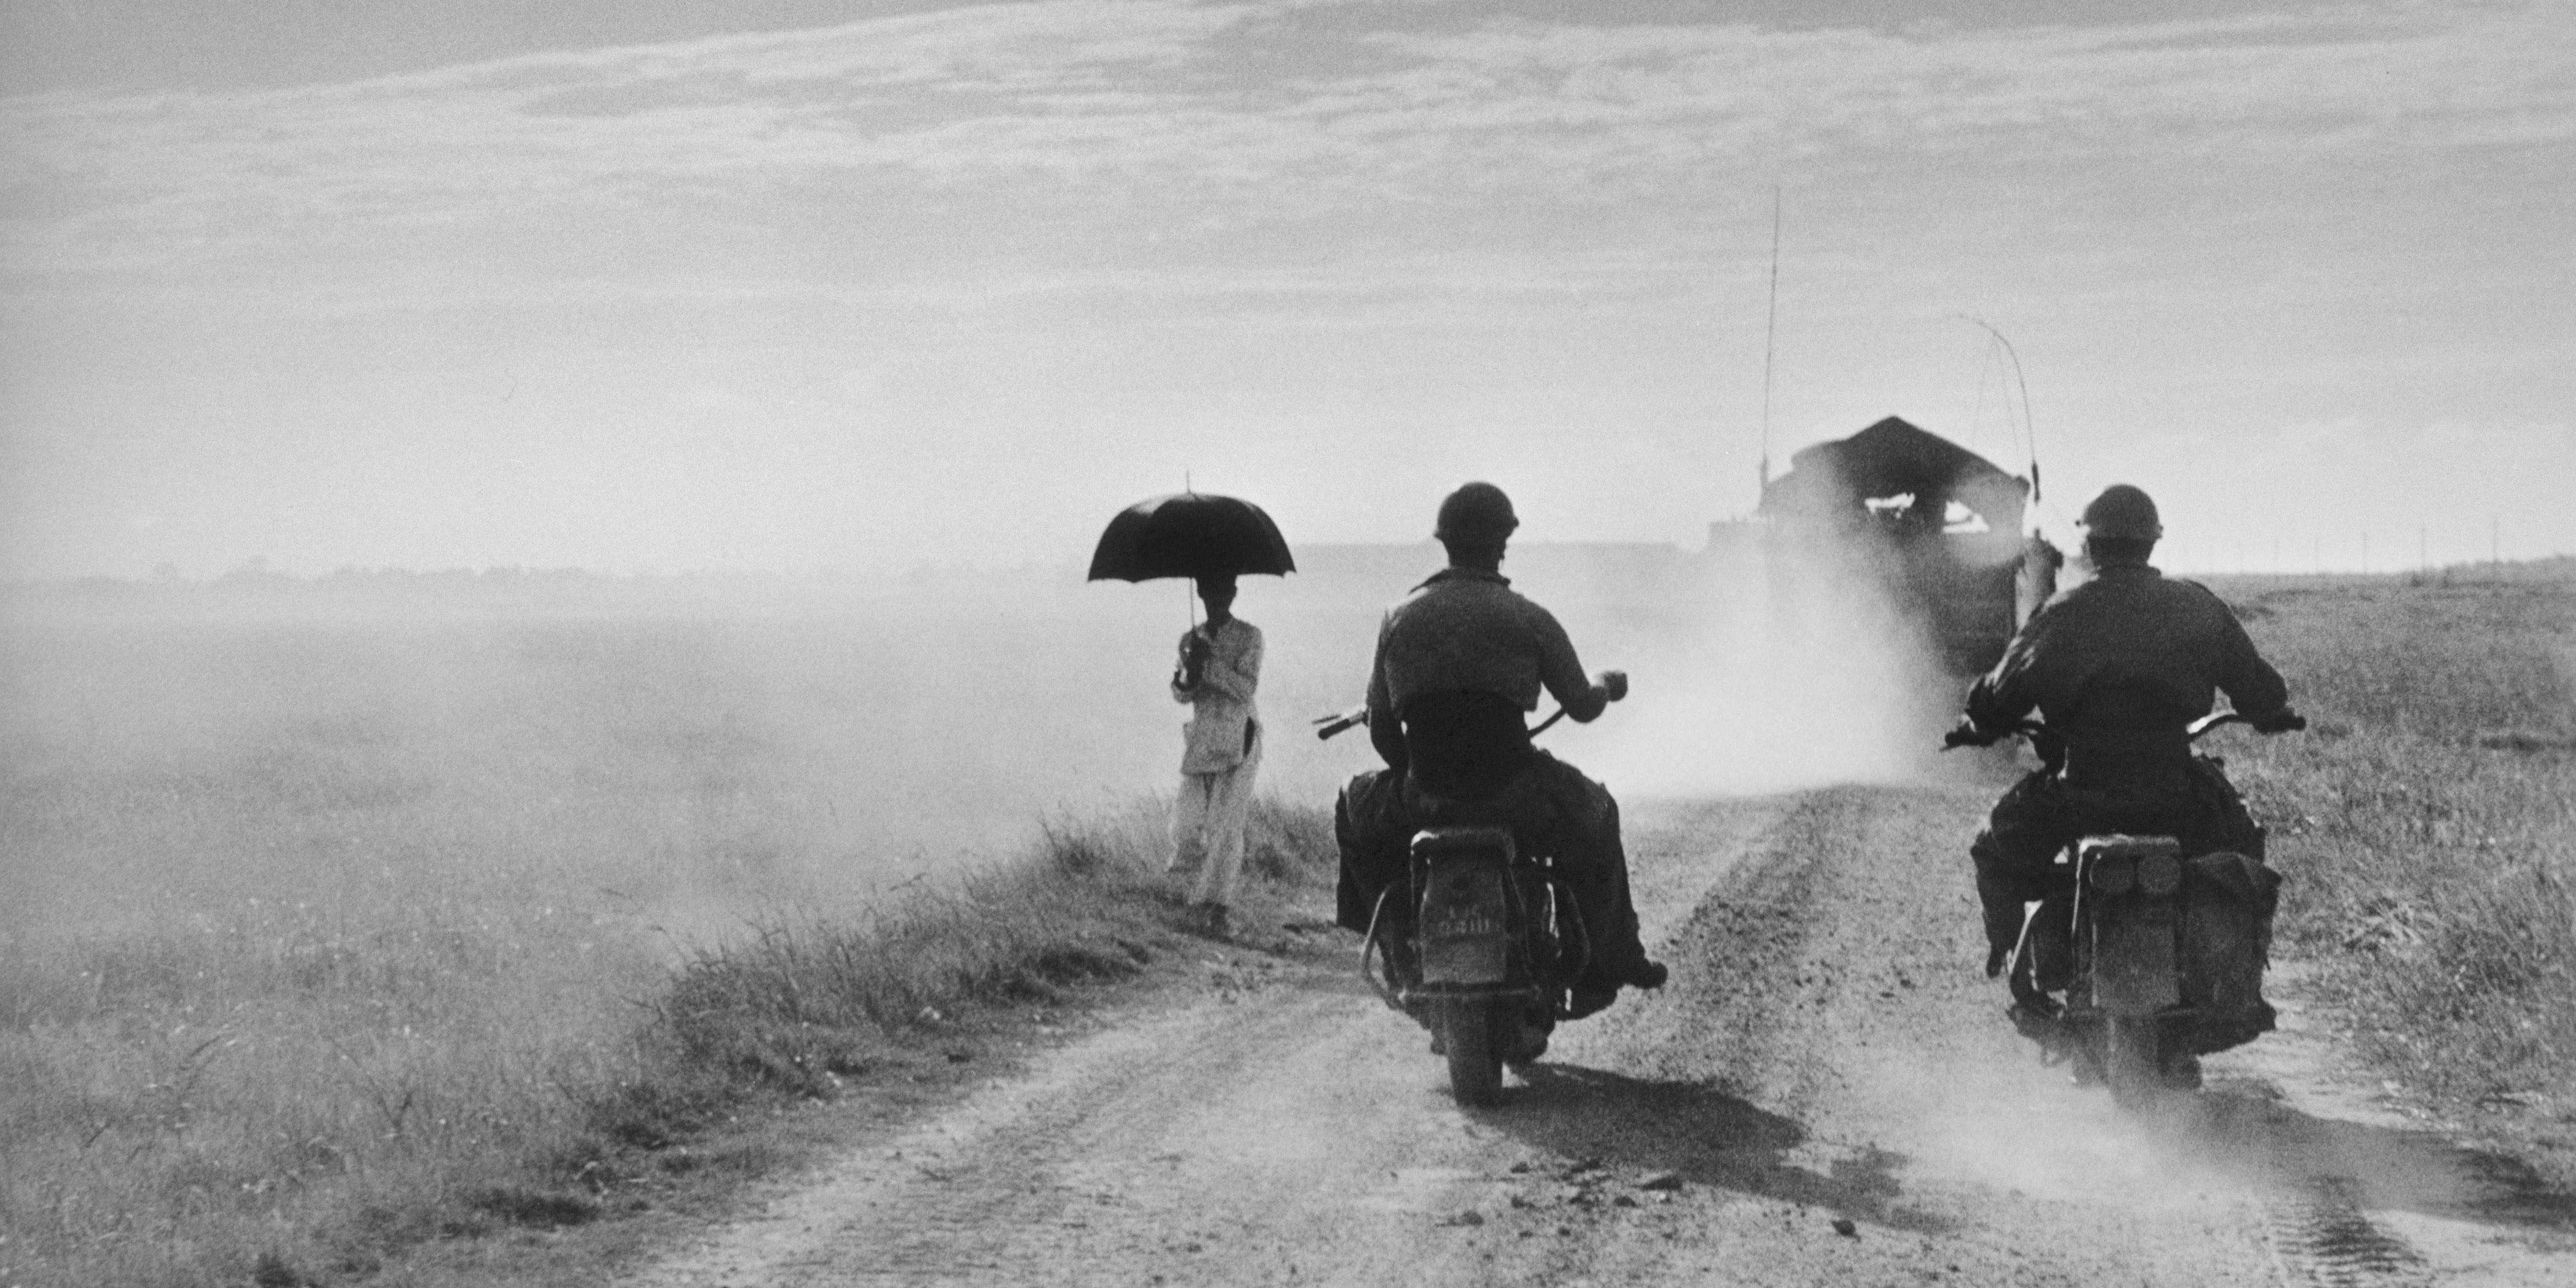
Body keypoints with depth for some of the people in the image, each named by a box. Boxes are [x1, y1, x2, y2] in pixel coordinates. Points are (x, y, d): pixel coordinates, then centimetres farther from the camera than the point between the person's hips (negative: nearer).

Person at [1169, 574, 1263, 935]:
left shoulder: (1249, 637, -1)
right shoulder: (1190, 640, 11)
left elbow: (1247, 688, -11)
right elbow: (1180, 695, 5)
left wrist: (1210, 664, -20)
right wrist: (1188, 676, -17)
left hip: (1239, 737, -4)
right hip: (1201, 739, 4)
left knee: (1227, 821, -12)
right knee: (1188, 824, -3)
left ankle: (1217, 905, -10)